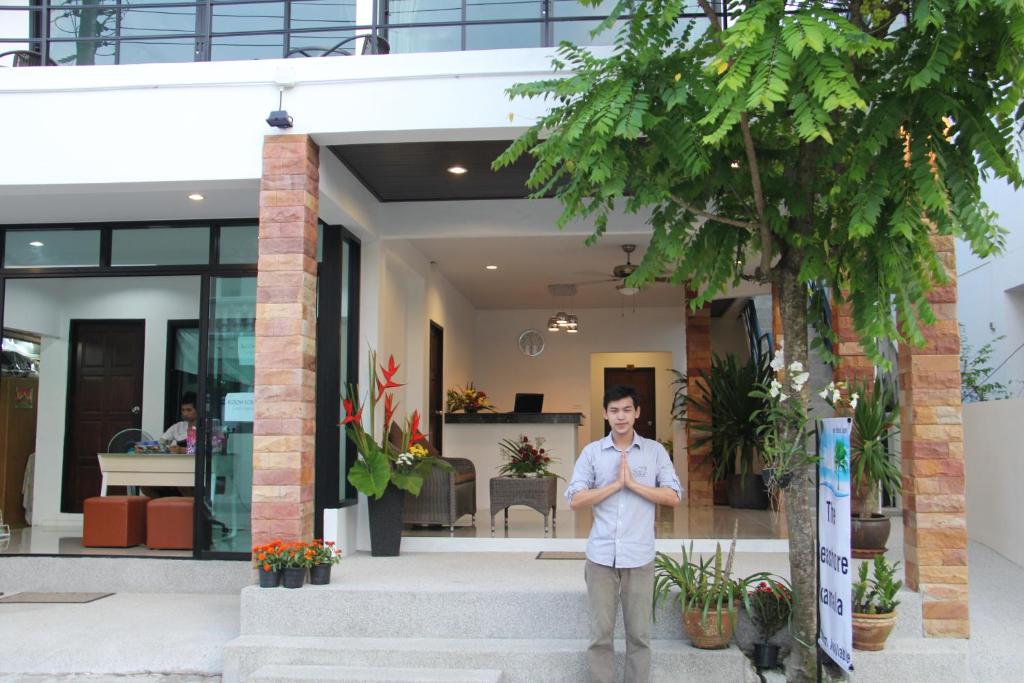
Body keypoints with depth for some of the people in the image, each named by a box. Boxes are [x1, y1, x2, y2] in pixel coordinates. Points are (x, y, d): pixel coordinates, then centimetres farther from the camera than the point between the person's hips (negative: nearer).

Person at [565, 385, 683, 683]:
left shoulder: (655, 451, 1)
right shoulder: (591, 452, 1)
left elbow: (673, 497, -4)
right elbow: (575, 500, -5)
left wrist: (633, 483, -13)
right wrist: (616, 484, -13)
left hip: (640, 557, 0)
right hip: (601, 556, 0)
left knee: (639, 634, 9)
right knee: (600, 633, 7)